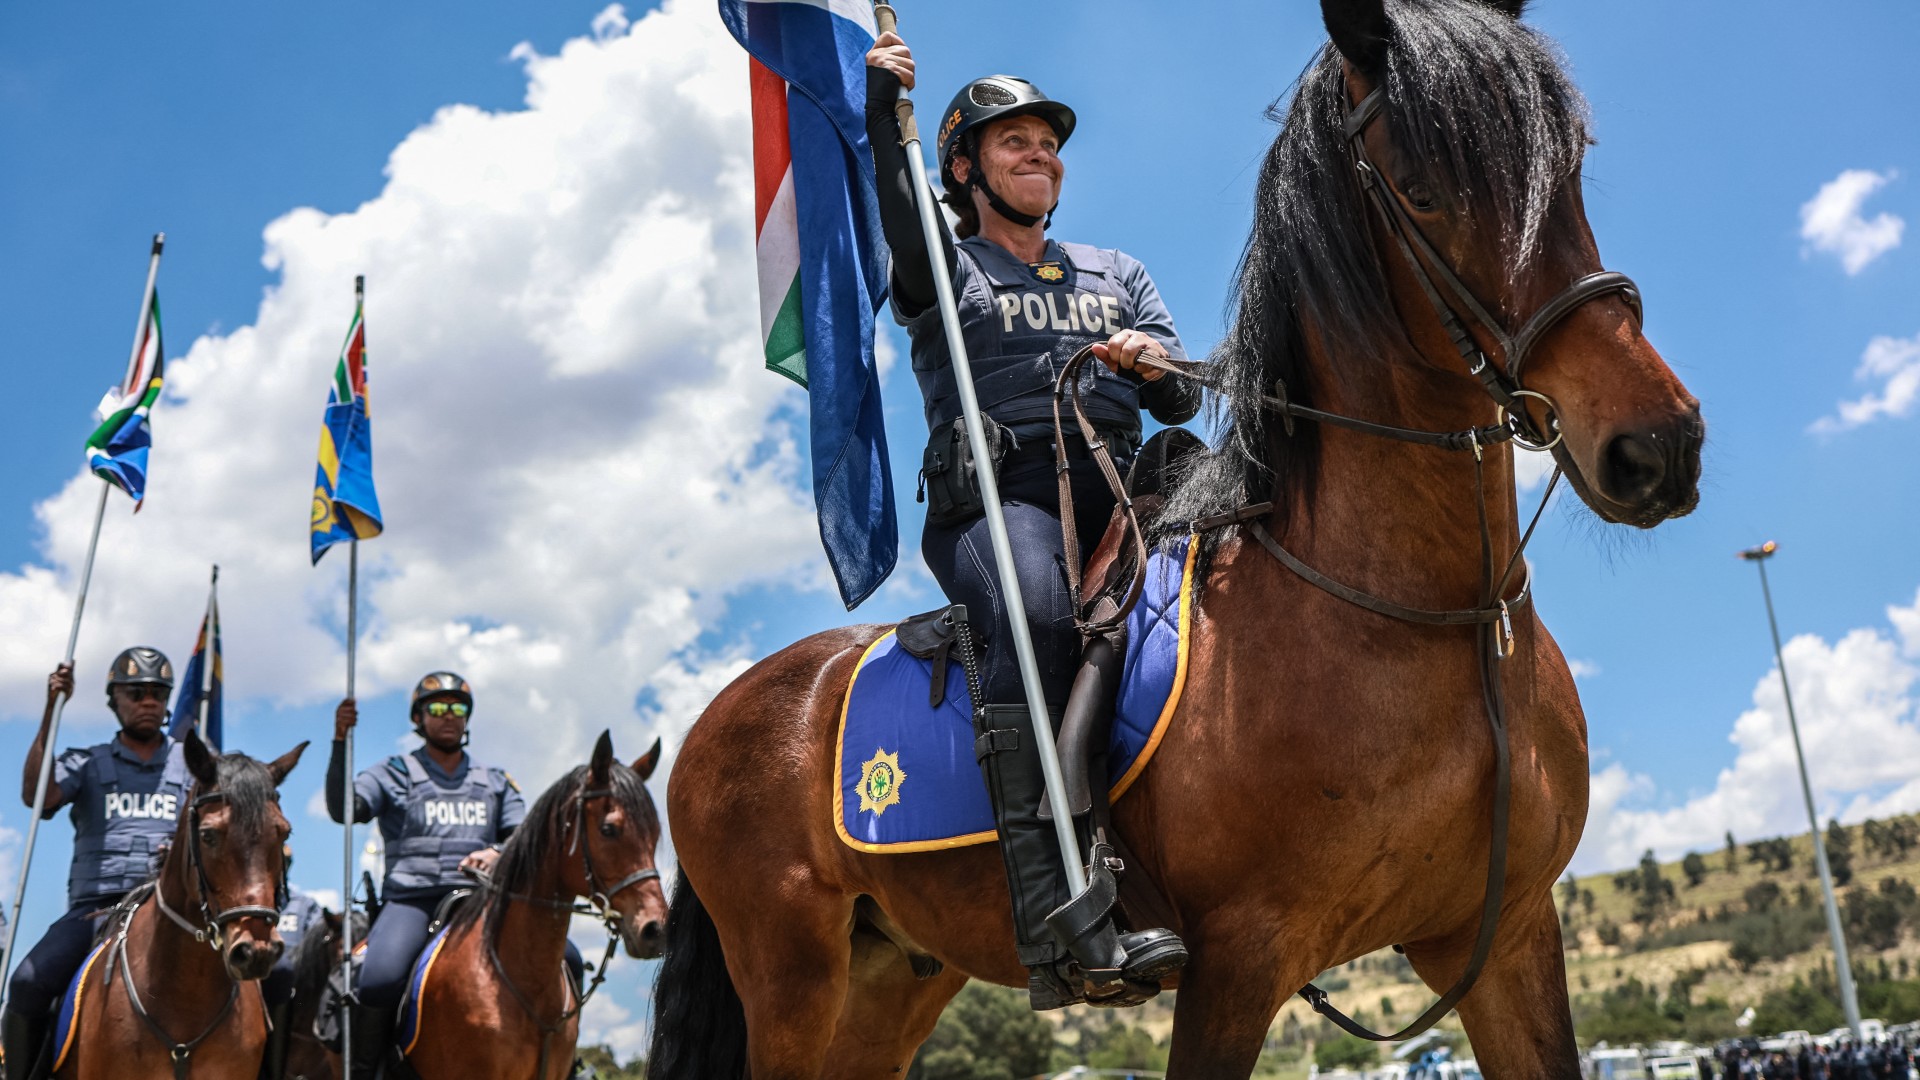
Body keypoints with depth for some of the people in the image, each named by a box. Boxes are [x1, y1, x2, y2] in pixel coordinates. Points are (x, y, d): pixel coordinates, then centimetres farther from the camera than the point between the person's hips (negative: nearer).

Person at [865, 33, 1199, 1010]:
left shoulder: (1117, 272, 30)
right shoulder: (945, 270, 19)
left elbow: (1184, 404, 20)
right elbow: (900, 224, -7)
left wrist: (1155, 359, -2)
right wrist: (881, 109, -19)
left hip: (1119, 494, 5)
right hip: (997, 498, -5)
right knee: (1037, 617, -37)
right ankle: (1057, 920, -44)